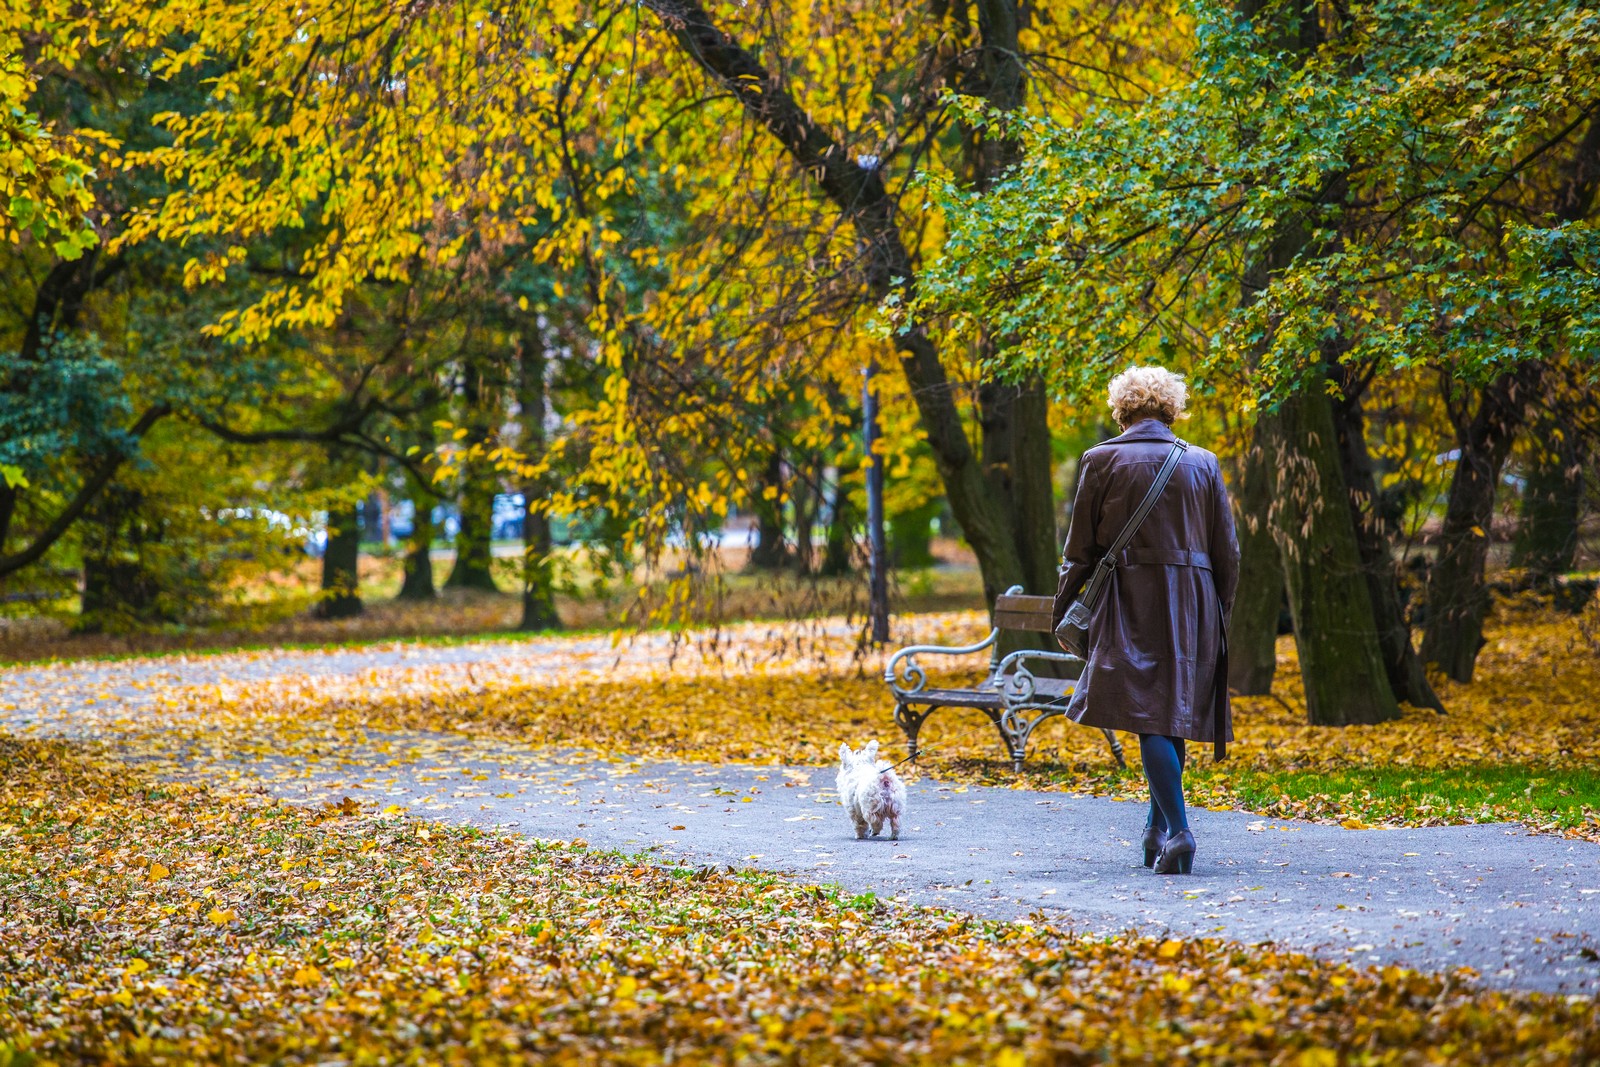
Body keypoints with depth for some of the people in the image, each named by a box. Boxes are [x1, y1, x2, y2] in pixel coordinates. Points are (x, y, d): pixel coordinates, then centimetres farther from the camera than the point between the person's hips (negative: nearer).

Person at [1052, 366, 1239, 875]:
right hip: (1193, 602, 3)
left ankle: (1178, 830, -20)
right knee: (1174, 713, 13)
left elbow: (1080, 550, 3)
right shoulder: (1203, 463, 8)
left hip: (1132, 601, -3)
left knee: (1148, 717, -7)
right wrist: (1219, 617, 19)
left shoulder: (1101, 461, 0)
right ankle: (1157, 828, 20)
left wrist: (1062, 611, 13)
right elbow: (1227, 552, 10)